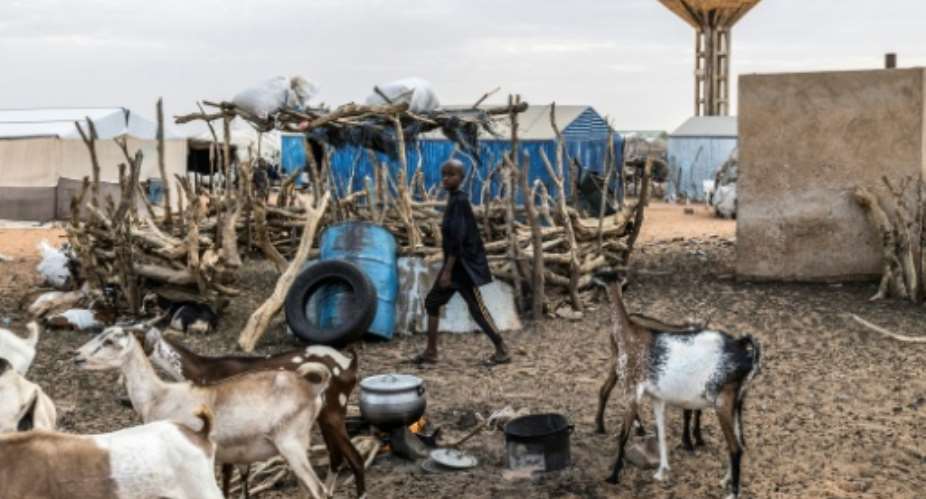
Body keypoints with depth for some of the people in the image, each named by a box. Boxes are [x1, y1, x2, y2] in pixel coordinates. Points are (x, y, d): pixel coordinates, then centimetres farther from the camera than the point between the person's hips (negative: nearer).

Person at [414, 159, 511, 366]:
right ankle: (431, 351, 15)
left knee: (477, 308, -5)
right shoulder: (454, 200, 13)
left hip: (464, 264, -10)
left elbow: (458, 239, -23)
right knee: (432, 301, 10)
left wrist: (448, 270, -25)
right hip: (456, 263, 10)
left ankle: (502, 351, 4)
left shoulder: (459, 201, -17)